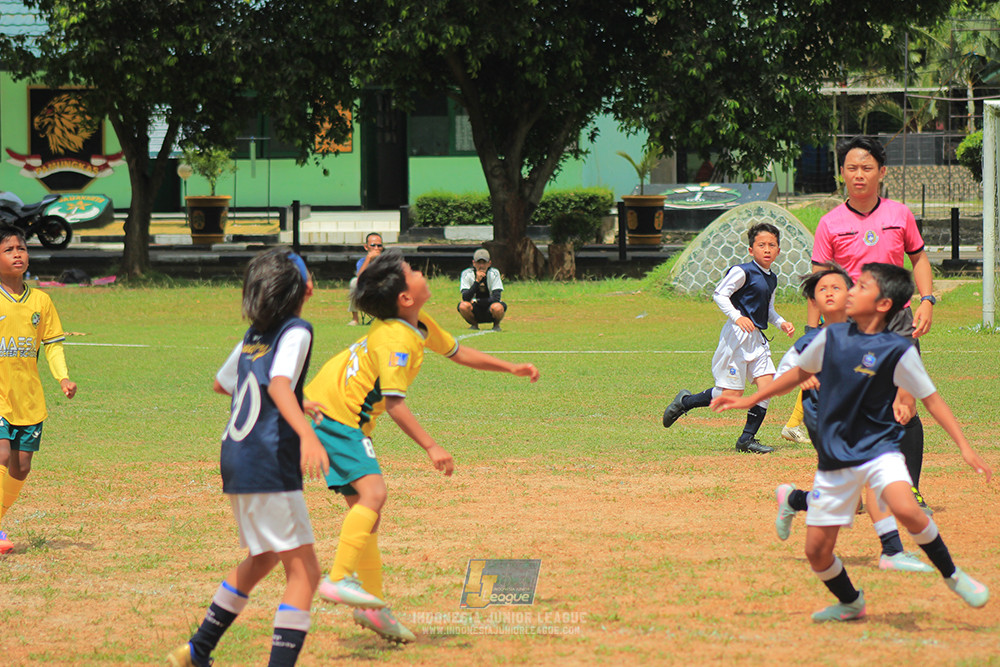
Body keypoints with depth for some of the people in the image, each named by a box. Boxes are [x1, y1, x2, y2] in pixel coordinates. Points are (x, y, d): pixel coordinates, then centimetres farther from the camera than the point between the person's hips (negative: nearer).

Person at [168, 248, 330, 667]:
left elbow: (222, 383, 30)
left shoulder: (254, 334, 15)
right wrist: (306, 433, -41)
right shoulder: (296, 331, -8)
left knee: (264, 557, 27)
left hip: (235, 460, 9)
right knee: (303, 570, -8)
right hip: (268, 466, -9)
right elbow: (279, 383, -25)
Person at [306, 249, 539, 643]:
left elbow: (456, 352, 24)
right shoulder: (397, 340, -24)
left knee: (364, 504, 12)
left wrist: (511, 369, 23)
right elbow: (394, 403, -28)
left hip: (348, 420, 10)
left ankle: (370, 605, 16)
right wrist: (431, 448, -30)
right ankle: (341, 579, -30)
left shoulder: (421, 326, 7)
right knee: (372, 492, -24)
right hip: (335, 414, -10)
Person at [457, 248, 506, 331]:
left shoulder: (494, 273, -11)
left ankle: (496, 325, 1)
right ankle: (474, 325, 1)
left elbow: (496, 298, -18)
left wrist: (477, 301, -20)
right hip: (475, 313, 1)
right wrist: (477, 281, -32)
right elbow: (465, 298, -23)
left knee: (497, 307, -35)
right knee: (463, 306, -31)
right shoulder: (467, 274, -10)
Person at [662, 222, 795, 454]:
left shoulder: (771, 279, 15)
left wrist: (781, 323, 10)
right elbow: (720, 294, -16)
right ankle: (684, 402, 15)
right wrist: (737, 317, -28)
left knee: (767, 382, -6)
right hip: (737, 336, -8)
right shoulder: (743, 272, -12)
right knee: (732, 393, -8)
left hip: (757, 338, 8)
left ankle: (747, 439, 2)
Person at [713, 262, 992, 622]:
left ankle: (951, 575, -8)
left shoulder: (898, 351, -11)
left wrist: (965, 447, -13)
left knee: (906, 509, -32)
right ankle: (850, 603, 32)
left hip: (878, 449, -4)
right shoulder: (832, 336, 1)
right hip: (834, 457, 4)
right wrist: (749, 401, 20)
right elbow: (800, 373, 17)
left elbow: (931, 399, -6)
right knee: (816, 550, 3)